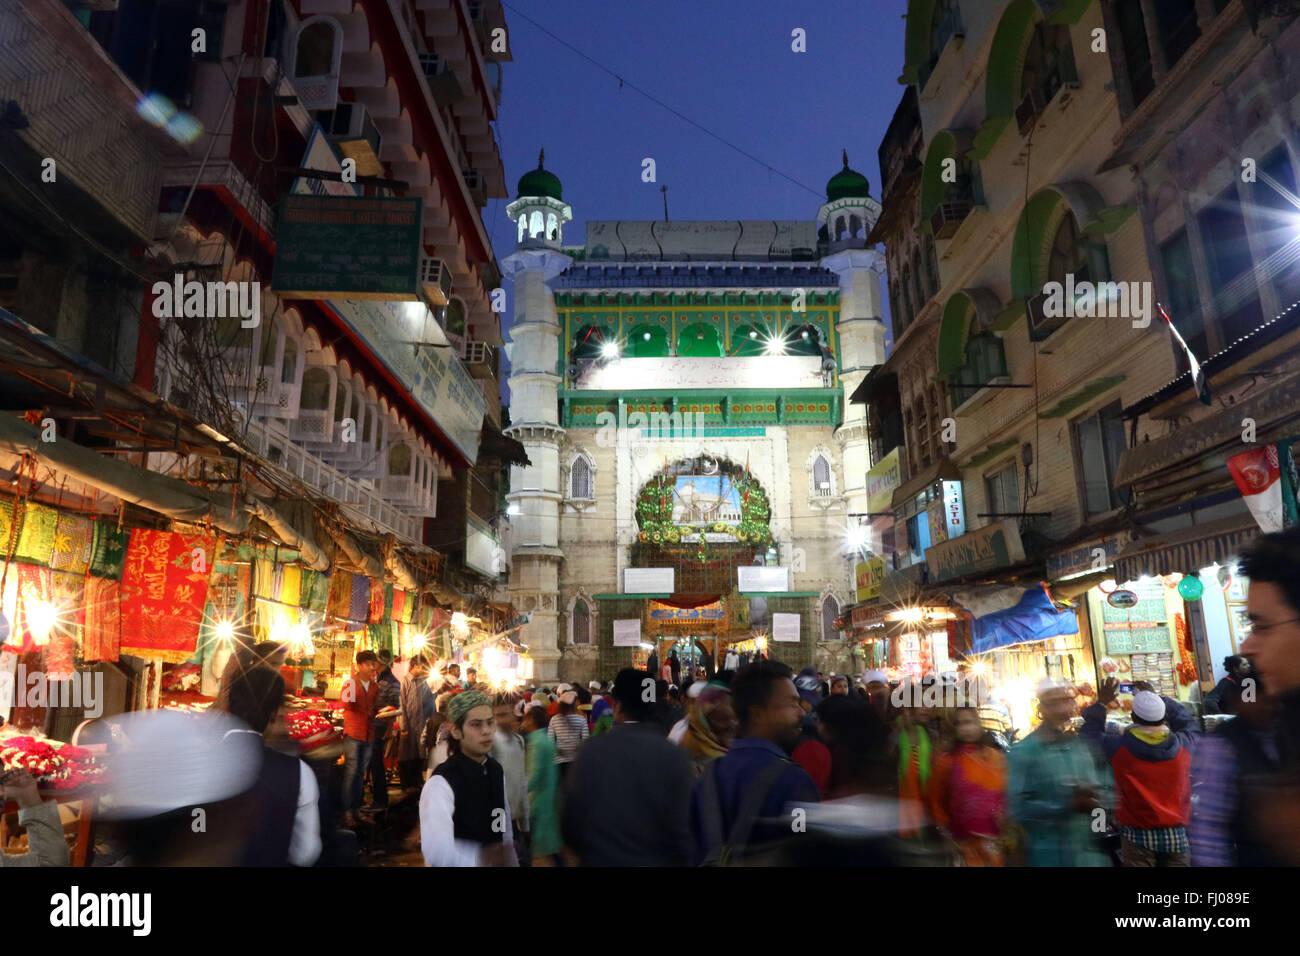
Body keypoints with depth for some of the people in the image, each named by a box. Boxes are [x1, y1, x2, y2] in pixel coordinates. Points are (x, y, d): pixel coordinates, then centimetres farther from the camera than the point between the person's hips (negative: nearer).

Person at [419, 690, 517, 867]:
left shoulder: (497, 771, -2)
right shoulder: (441, 782, -25)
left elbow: (506, 830, 7)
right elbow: (436, 850, -37)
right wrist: (480, 858, -47)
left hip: (494, 862, 6)